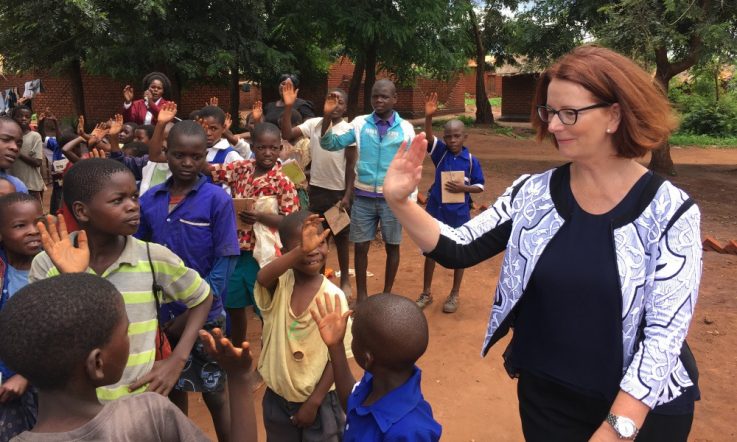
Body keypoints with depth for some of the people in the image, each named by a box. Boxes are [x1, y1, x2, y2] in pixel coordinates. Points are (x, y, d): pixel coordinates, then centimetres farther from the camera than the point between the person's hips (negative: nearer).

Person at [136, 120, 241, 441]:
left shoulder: (217, 200, -12)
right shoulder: (150, 200, -2)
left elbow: (226, 261, -14)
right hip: (163, 311, 3)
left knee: (214, 392, 11)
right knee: (173, 388, 20)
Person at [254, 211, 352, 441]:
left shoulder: (334, 296, -16)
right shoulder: (278, 285, -13)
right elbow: (262, 277, -38)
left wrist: (313, 402, -10)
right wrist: (301, 251, -53)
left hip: (320, 401, -2)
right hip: (277, 398, 2)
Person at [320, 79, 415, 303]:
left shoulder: (405, 128, -3)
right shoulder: (360, 123, -1)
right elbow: (330, 144, -4)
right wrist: (328, 117, -18)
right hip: (363, 196, 1)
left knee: (392, 247, 10)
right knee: (360, 246, 7)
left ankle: (387, 294, 28)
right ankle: (361, 295, 24)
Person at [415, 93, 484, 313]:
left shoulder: (471, 160, -7)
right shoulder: (440, 152, -5)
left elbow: (480, 186, 0)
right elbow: (428, 138, -24)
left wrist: (463, 188, -19)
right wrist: (428, 117, -41)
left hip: (459, 213, -1)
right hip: (435, 210, 1)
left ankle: (454, 295, 28)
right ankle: (426, 293, 27)